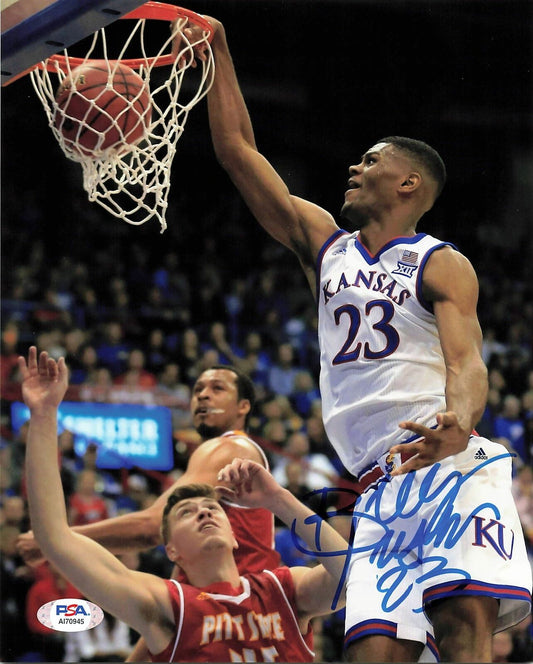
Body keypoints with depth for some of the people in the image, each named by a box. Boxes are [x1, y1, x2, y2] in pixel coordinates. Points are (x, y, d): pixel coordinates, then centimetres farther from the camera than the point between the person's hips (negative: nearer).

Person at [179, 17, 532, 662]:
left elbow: (466, 361, -11)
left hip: (453, 469, -5)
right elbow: (237, 149, 23)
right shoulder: (323, 243, 22)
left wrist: (457, 424, -33)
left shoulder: (443, 265, 5)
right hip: (381, 491, 5)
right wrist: (215, 49, 22)